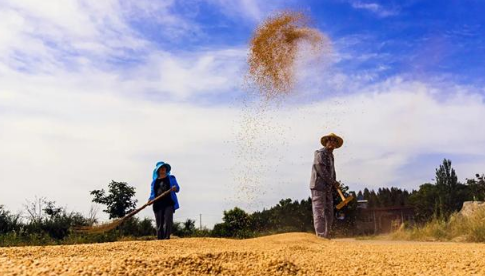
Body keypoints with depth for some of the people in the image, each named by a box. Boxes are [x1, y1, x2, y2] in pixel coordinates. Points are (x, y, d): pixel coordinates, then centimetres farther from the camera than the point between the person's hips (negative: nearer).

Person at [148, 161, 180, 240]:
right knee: (159, 224, 2)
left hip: (169, 203, -2)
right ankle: (159, 239, 6)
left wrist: (175, 188, -15)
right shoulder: (154, 181, 17)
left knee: (167, 221, -13)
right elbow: (152, 193, 17)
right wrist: (150, 199, -4)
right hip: (158, 204, 2)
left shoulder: (171, 178, 13)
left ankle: (167, 238, -16)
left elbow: (177, 188, 9)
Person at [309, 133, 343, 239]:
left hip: (328, 188, 9)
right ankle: (320, 236, -10)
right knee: (319, 212, -9)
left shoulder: (331, 156, 21)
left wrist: (334, 183, 6)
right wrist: (332, 182, -12)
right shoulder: (320, 153, -6)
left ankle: (326, 236, 15)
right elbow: (321, 169, -16)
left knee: (329, 213, 10)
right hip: (319, 186, -9)